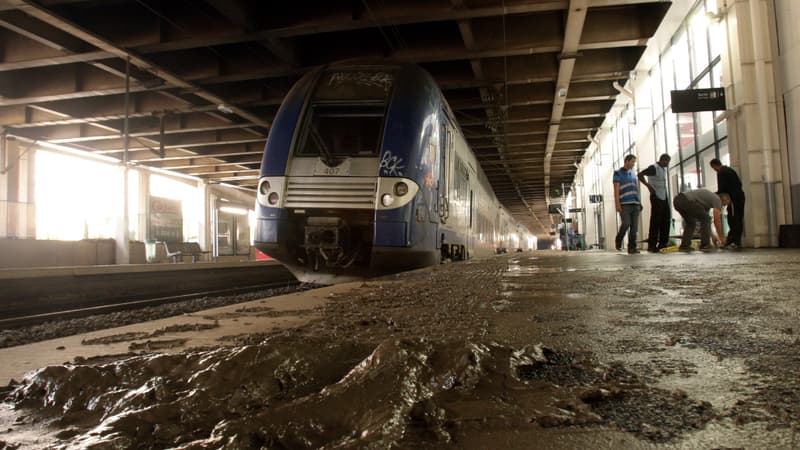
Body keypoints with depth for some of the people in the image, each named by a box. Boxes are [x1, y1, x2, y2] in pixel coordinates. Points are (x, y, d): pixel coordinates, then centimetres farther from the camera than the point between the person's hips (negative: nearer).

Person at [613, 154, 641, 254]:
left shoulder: (633, 173, 20)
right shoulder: (618, 173, 1)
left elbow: (636, 189, 23)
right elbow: (616, 190, -6)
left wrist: (639, 202, 14)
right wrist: (617, 204, -15)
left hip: (635, 203, 6)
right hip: (624, 204, -6)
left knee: (634, 226, -1)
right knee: (625, 224, -16)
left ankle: (632, 247, 1)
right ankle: (618, 241, 10)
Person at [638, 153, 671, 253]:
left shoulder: (663, 169, 19)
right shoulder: (653, 168, -8)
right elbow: (640, 175, -17)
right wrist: (648, 186, -21)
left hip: (665, 198, 9)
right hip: (656, 197, -9)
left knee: (665, 221, 5)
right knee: (655, 222, -9)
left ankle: (663, 244, 10)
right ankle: (652, 245, -7)